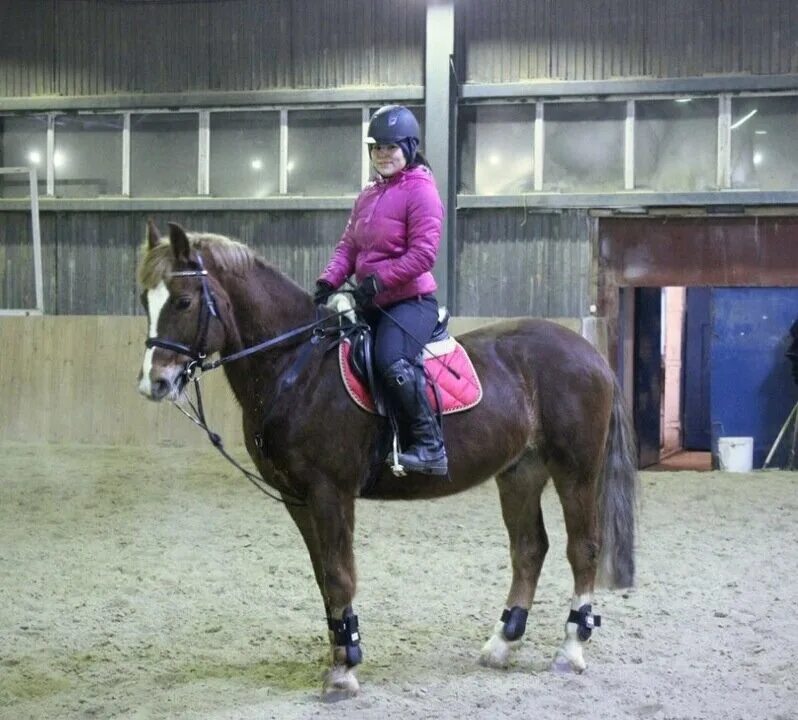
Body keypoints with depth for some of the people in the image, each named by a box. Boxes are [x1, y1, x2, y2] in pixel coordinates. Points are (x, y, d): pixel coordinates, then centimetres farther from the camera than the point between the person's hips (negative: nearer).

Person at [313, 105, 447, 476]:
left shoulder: (420, 191, -9)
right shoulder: (368, 195, 17)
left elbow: (423, 254, -18)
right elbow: (348, 246, 15)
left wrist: (378, 280, -23)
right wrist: (329, 280, -3)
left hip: (411, 300, -9)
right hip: (371, 304, 9)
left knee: (392, 361, -32)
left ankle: (431, 445, -22)